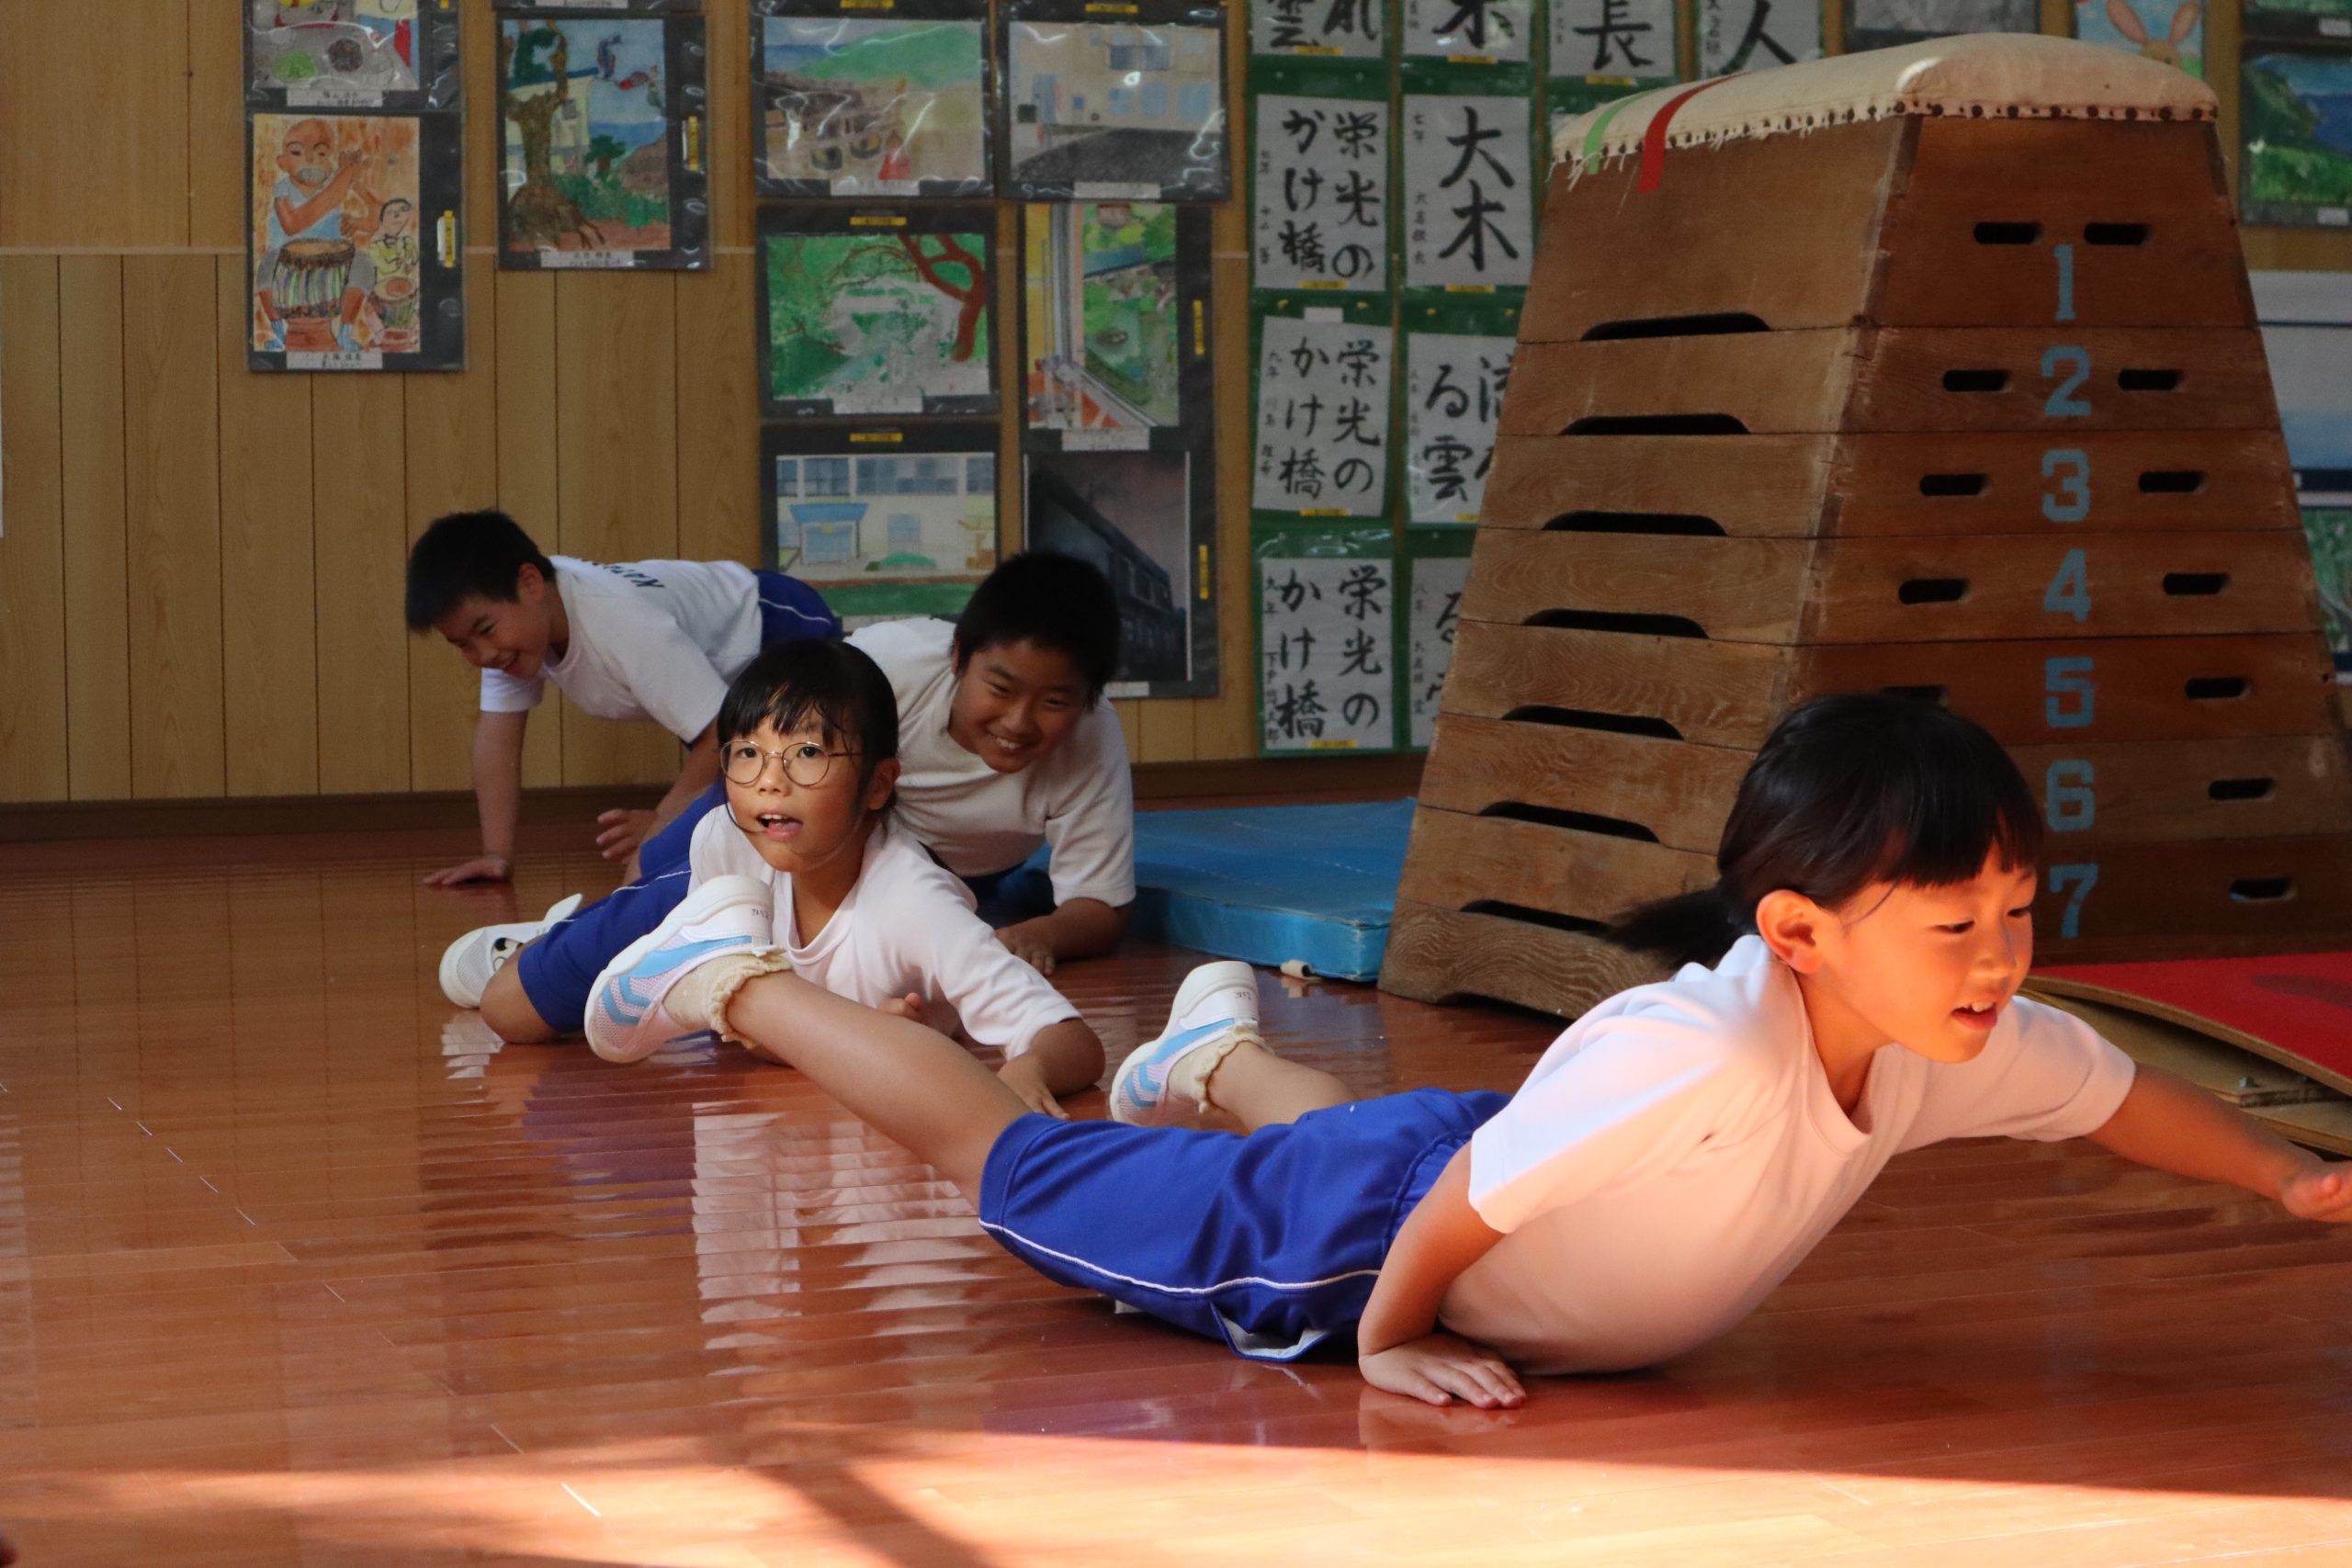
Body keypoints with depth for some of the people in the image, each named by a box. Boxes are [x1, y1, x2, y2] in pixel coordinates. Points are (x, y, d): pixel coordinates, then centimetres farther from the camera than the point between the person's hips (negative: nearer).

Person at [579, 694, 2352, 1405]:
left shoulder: (1966, 1040, -22)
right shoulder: (1685, 1049, -46)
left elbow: (2124, 1094, -2)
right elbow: (1465, 1206, -35)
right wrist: (1391, 1335, -20)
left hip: (1481, 1161, 6)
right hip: (1347, 1239, -6)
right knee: (1015, 1163, 15)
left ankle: (1222, 1055, 73)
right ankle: (737, 978, 35)